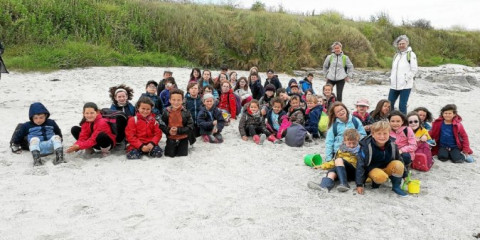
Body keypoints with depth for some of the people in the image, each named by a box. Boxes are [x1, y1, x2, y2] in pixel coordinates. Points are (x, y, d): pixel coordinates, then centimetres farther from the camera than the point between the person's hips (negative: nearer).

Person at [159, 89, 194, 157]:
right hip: (171, 138, 1)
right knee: (170, 154, 1)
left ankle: (182, 147, 35)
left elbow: (190, 127, -11)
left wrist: (178, 130, -22)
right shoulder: (166, 112, -7)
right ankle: (170, 147, 35)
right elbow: (161, 125, -2)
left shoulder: (186, 112, -11)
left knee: (182, 154, 1)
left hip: (183, 138, -1)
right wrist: (168, 131, -21)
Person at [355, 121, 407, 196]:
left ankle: (396, 187, -7)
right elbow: (360, 165, -21)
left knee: (398, 165, -26)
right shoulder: (367, 147, -24)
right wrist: (359, 184, -23)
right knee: (381, 177, -36)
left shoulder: (392, 145, -13)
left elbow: (399, 160, 4)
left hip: (387, 168, 4)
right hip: (373, 169, -4)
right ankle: (375, 182, -1)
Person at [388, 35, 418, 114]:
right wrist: (391, 78, 8)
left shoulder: (410, 54, -4)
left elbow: (414, 69, -9)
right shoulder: (396, 55, 15)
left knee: (402, 106, -4)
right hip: (394, 85, 6)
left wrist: (406, 79, -12)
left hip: (405, 85, -6)